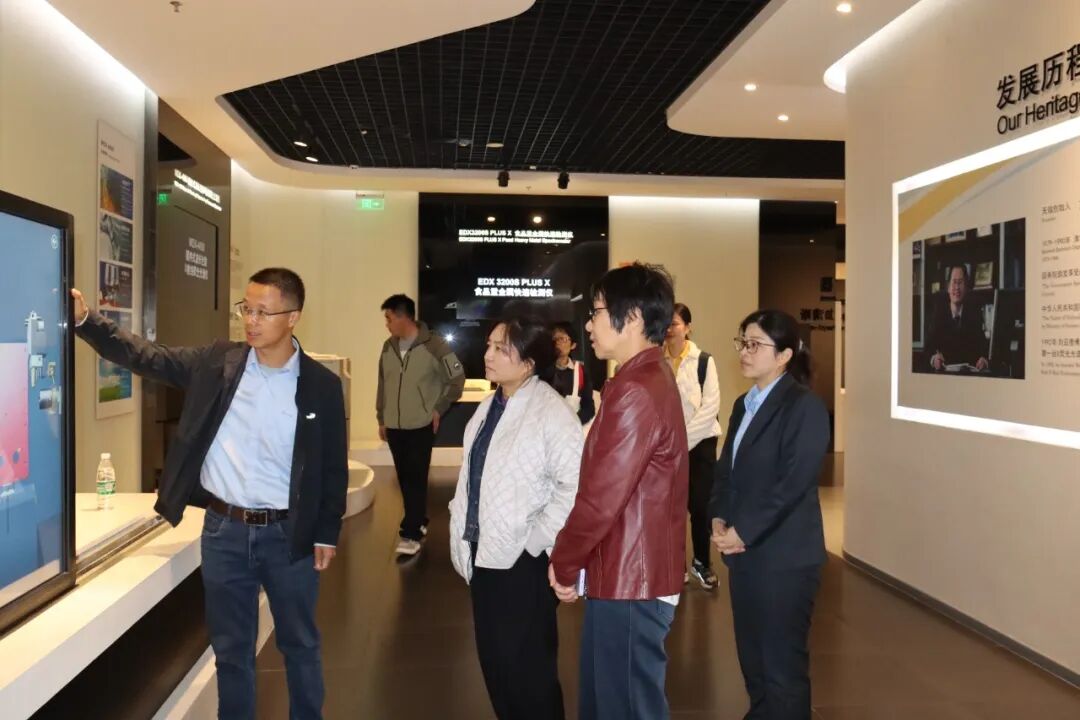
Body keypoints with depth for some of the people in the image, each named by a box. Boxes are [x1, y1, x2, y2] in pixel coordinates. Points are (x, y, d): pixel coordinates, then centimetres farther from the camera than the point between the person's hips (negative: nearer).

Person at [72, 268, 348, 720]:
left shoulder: (321, 385, -8)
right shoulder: (216, 363, -1)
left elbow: (333, 466, -3)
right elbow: (145, 357, 1)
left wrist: (327, 533, -2)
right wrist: (85, 319, -12)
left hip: (288, 534, -2)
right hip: (224, 530, 2)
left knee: (299, 644, 16)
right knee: (231, 647, 16)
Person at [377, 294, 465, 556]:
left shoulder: (434, 345, -11)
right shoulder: (388, 347, 6)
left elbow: (457, 379, -4)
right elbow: (382, 385, 14)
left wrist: (438, 409, -3)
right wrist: (381, 419, 16)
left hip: (421, 426, -5)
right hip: (394, 426, 5)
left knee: (416, 479, -5)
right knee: (404, 478, 12)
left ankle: (411, 534, -1)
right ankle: (418, 522, 27)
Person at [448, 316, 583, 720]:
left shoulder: (550, 412, -18)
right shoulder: (490, 405, 7)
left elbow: (575, 485, -25)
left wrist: (535, 540, -19)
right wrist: (463, 532, 9)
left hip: (522, 559, -8)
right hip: (484, 551, 8)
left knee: (527, 665, 6)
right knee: (493, 657, 17)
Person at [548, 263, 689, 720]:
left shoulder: (635, 390, -22)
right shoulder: (651, 378, 12)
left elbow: (601, 498, -23)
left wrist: (564, 563, -7)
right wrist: (576, 561, 12)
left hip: (628, 580, -10)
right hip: (629, 573, 10)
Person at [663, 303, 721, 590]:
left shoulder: (704, 361, -4)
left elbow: (710, 406, -8)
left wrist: (684, 438, -13)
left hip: (699, 442, -1)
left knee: (700, 504, 0)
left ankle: (702, 562, 19)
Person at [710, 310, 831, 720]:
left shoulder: (805, 406, -12)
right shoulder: (744, 405, 12)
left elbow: (793, 482, -19)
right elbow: (726, 469, 14)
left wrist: (743, 532, -17)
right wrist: (719, 519, -3)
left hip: (784, 556, -7)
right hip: (743, 552, 7)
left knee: (783, 663, 5)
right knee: (752, 656, 17)